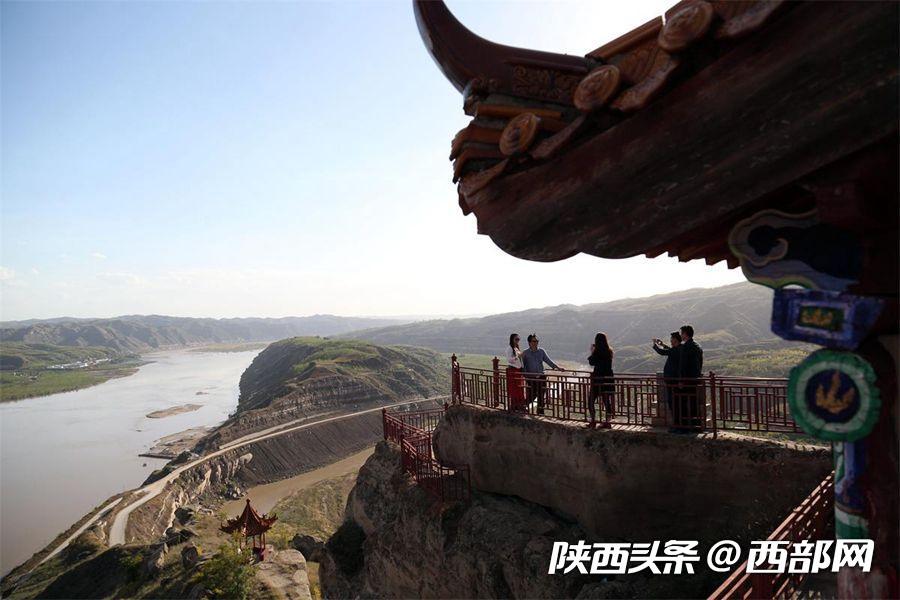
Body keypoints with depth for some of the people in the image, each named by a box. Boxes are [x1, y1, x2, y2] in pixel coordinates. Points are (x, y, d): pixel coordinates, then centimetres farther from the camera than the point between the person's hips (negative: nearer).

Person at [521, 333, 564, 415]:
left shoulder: (541, 351, 8)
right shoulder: (525, 353, -1)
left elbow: (548, 361, 10)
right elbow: (523, 366, 2)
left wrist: (557, 367, 1)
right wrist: (525, 375, -7)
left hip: (541, 377, 3)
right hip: (531, 378, -3)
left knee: (541, 395, 5)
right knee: (532, 396, -3)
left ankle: (540, 411, 18)